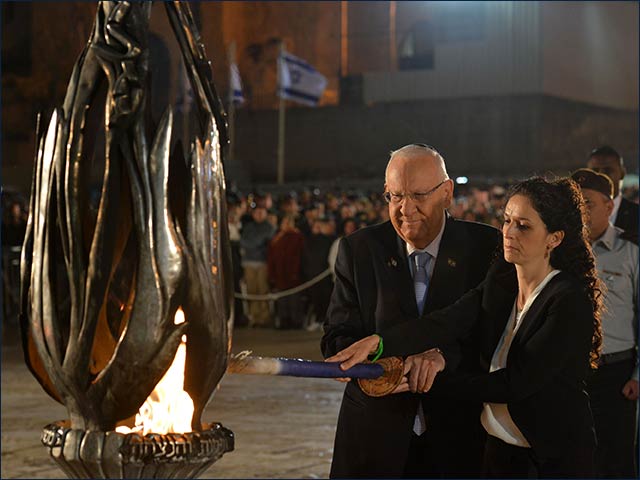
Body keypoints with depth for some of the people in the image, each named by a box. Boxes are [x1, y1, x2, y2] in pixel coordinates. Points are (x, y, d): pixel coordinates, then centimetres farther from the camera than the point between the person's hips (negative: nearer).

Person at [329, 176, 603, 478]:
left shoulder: (571, 301, -19)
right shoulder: (499, 280, 1)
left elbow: (516, 382, -22)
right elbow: (447, 322, -16)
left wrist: (439, 381, -21)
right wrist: (378, 342, -33)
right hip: (501, 449, 6)